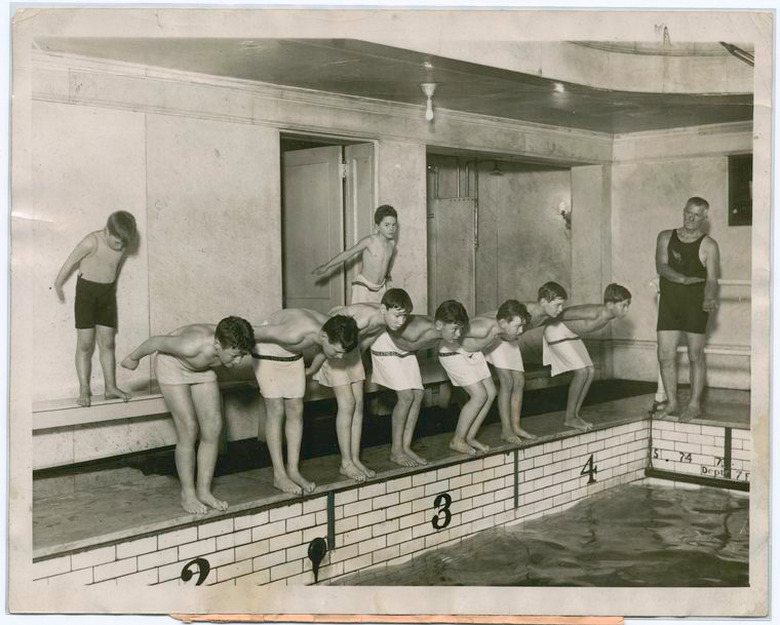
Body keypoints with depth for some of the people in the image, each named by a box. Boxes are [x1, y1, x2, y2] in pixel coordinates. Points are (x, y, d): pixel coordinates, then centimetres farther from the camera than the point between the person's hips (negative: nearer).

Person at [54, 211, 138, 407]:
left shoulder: (124, 245, -5)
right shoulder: (92, 242, -21)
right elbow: (71, 262, -10)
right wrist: (58, 285, 2)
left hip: (108, 293, 5)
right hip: (86, 291, -4)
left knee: (107, 343, 6)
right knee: (85, 344, -3)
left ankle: (110, 387, 11)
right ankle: (84, 390, 1)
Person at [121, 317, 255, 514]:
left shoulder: (233, 346, -27)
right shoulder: (192, 345, -43)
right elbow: (156, 342, -25)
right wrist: (133, 358, -6)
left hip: (201, 369, 6)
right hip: (172, 366, -6)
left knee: (213, 428, -3)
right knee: (189, 430, -11)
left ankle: (204, 491, 9)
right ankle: (188, 495, 3)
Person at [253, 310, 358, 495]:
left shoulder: (333, 332, -22)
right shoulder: (296, 333, -43)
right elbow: (256, 332, -29)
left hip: (293, 356, 6)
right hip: (267, 353, -6)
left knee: (296, 410, 3)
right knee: (276, 411, -8)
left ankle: (293, 470, 10)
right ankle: (279, 476, -3)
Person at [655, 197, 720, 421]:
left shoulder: (708, 246, -2)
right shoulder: (666, 237, 8)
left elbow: (712, 279, -10)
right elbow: (661, 266, -6)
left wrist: (709, 298, -31)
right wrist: (683, 279, -22)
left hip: (695, 304, -3)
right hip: (669, 302, 3)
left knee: (696, 355, 0)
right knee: (665, 355, 2)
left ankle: (695, 404, 11)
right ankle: (672, 403, 14)